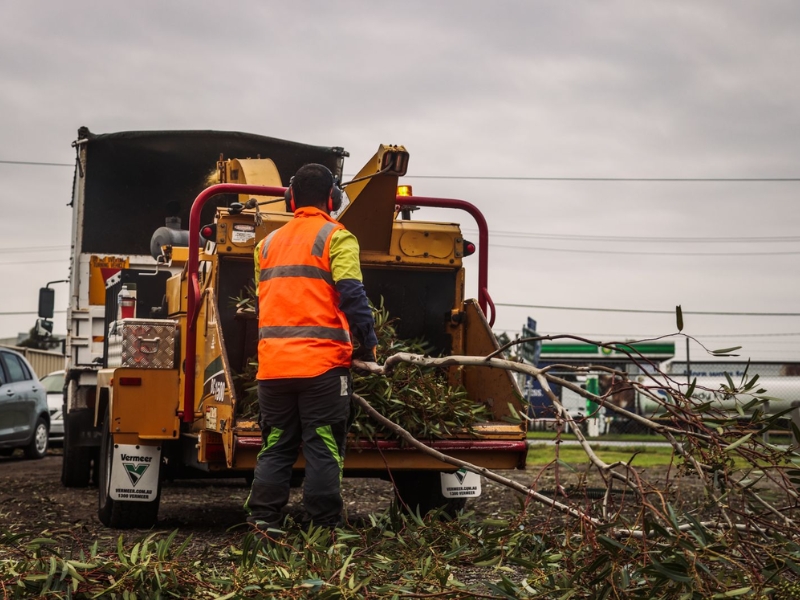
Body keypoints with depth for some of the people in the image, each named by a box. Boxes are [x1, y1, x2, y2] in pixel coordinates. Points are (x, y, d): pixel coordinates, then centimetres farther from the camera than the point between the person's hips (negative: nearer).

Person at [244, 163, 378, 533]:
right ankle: (324, 528, -1)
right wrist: (369, 343, -5)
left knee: (276, 447, 11)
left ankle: (263, 521, 9)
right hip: (322, 362, -5)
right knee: (323, 449, -1)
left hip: (273, 363, 5)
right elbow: (351, 295, -11)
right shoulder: (335, 237, -1)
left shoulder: (268, 243, 19)